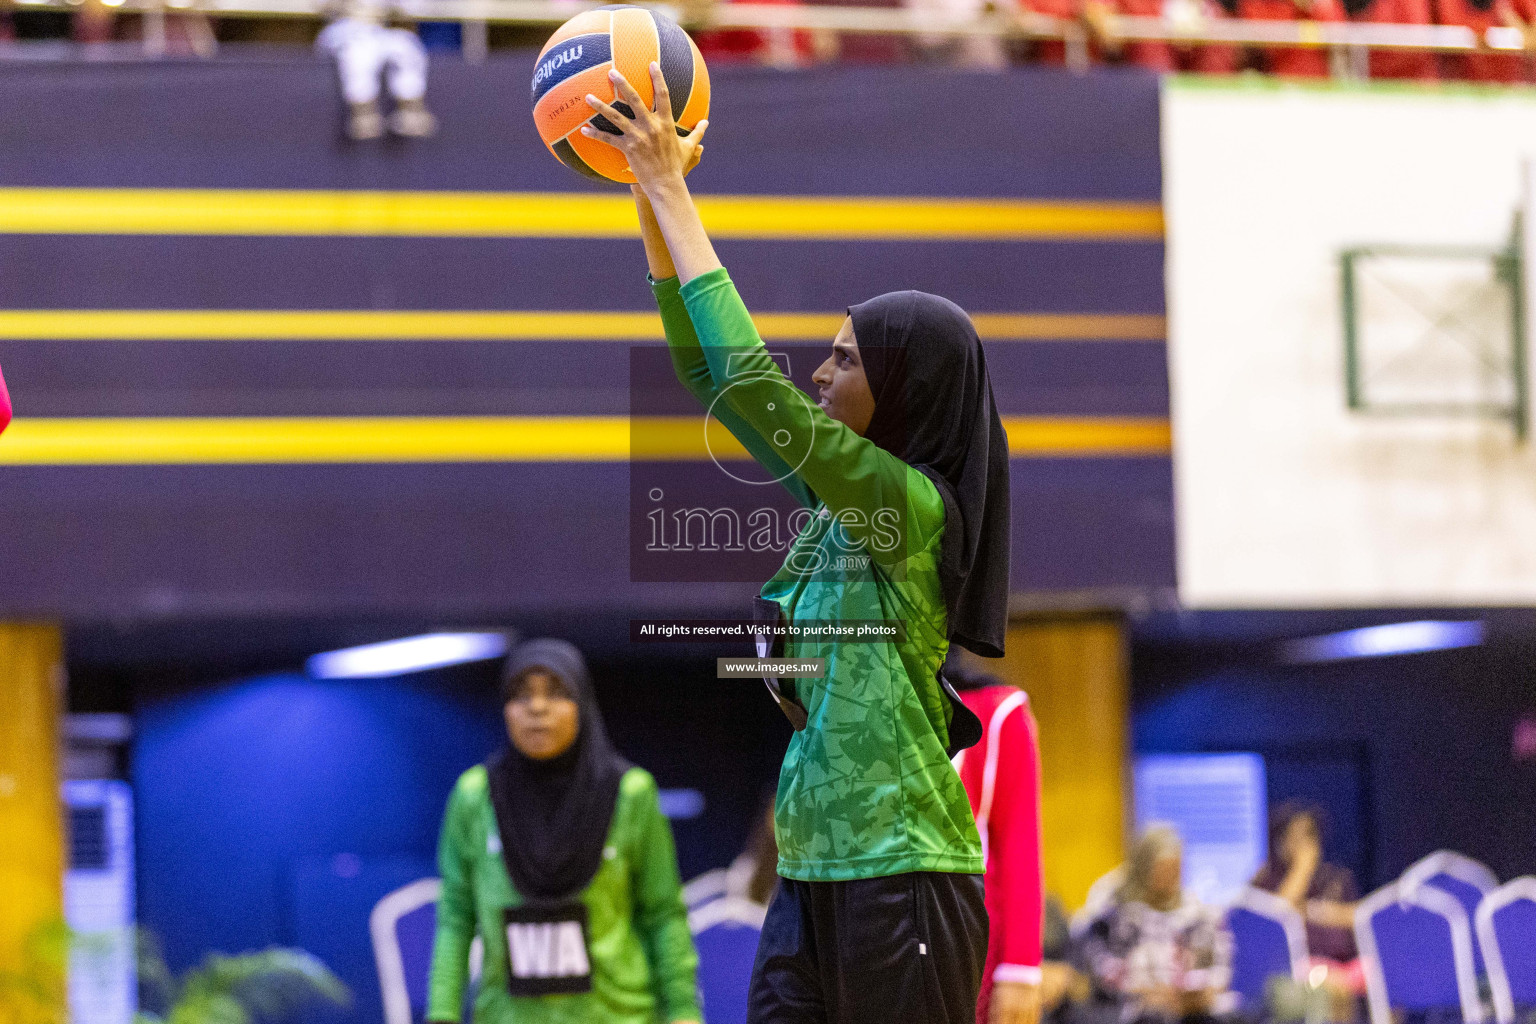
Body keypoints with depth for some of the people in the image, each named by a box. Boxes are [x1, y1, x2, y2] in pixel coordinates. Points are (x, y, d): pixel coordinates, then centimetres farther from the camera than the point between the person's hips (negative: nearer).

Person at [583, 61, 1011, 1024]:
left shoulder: (914, 508, -11)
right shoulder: (843, 493, 12)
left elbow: (750, 377, -18)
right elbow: (709, 372, 16)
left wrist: (673, 192, -13)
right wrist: (653, 197, 8)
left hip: (901, 872, -8)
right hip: (813, 869, 8)